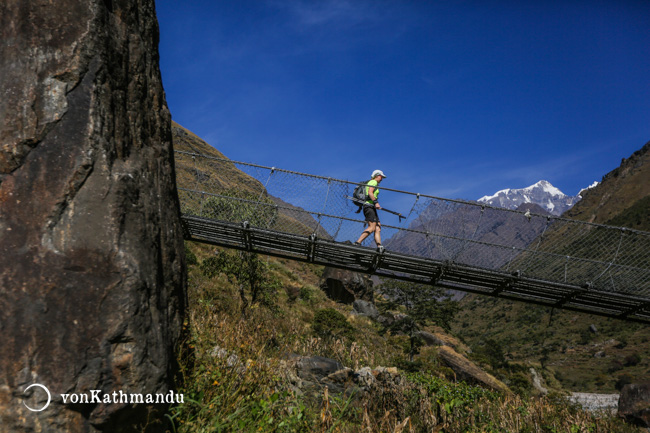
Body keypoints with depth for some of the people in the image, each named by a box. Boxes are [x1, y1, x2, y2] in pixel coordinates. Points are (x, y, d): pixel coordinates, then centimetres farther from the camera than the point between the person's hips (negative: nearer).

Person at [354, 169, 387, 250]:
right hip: (369, 206, -10)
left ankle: (379, 246, -12)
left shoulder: (373, 183, 29)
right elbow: (370, 192, -16)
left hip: (372, 208, 10)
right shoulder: (373, 182, 1)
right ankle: (357, 243, -24)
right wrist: (376, 202, -24)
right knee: (372, 227, -19)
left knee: (378, 228, -2)